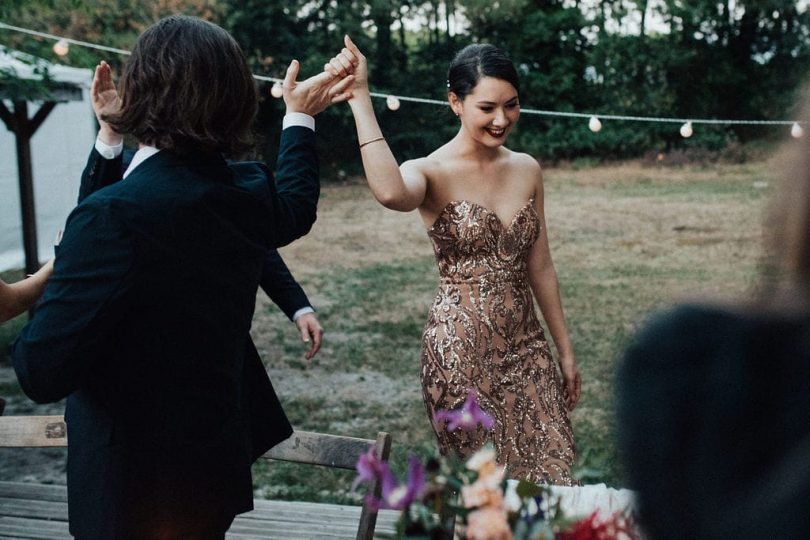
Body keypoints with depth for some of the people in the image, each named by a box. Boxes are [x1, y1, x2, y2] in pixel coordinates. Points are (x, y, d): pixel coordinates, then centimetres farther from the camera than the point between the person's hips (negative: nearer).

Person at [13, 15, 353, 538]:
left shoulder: (112, 216, -28)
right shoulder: (248, 193, -6)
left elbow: (42, 373, -26)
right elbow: (296, 205, 19)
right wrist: (299, 118, 33)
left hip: (138, 484, -6)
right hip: (215, 456, 6)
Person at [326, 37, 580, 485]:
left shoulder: (526, 170, 5)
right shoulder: (432, 174, -10)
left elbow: (540, 267, 11)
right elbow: (391, 193, -36)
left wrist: (565, 351, 14)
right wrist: (360, 99, -33)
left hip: (524, 345, 5)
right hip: (460, 348, -5)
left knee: (551, 474, 8)